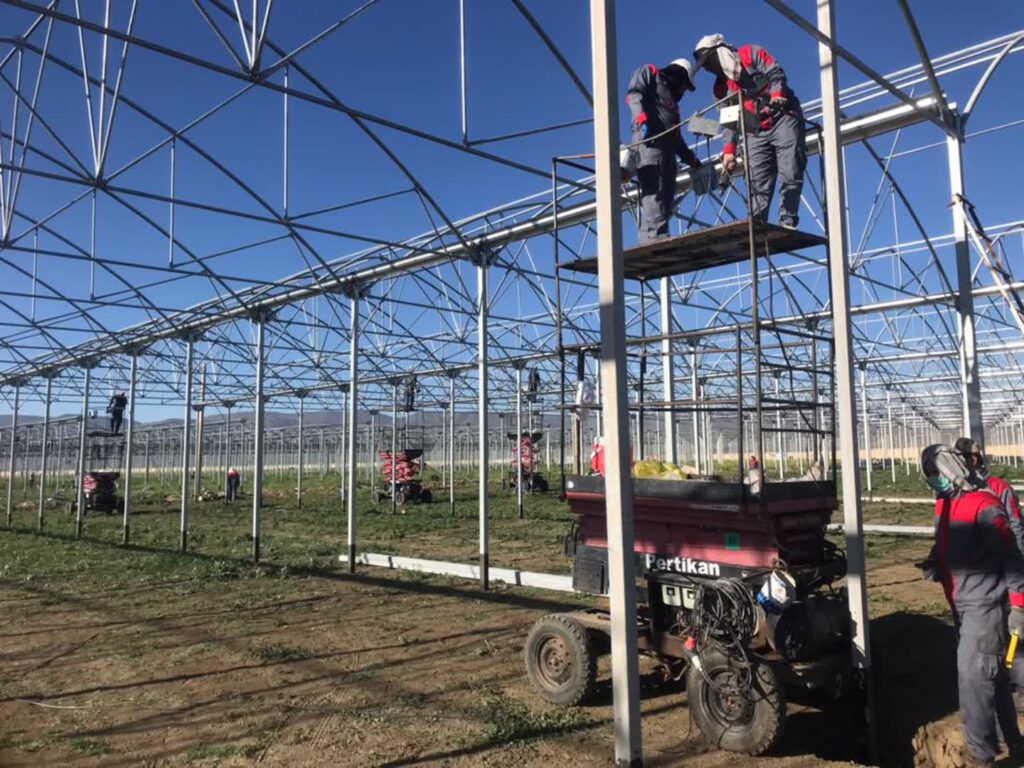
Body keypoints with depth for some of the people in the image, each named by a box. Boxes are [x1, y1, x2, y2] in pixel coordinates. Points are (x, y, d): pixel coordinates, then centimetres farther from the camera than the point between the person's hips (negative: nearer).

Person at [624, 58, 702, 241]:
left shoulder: (672, 103, 38)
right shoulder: (649, 72, 20)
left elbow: (677, 137, 30)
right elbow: (634, 94, -2)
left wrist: (690, 158, 19)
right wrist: (642, 118, -19)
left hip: (667, 146, 8)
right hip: (649, 138, -8)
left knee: (666, 195, -5)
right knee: (654, 188, -23)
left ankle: (649, 239, -12)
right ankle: (655, 235, -34)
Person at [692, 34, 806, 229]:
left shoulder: (751, 54, 5)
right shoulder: (722, 86, 17)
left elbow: (775, 73, -8)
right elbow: (729, 122, 13)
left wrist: (776, 94, -27)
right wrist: (729, 150, 1)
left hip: (783, 119, -5)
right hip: (756, 133, 5)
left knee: (791, 175, -12)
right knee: (758, 185, -5)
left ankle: (787, 223, -10)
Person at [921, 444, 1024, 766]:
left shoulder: (983, 504, -18)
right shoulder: (944, 506, 8)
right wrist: (936, 567, 9)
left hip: (986, 606, -9)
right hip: (963, 607, 9)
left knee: (973, 677, -7)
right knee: (992, 676, 20)